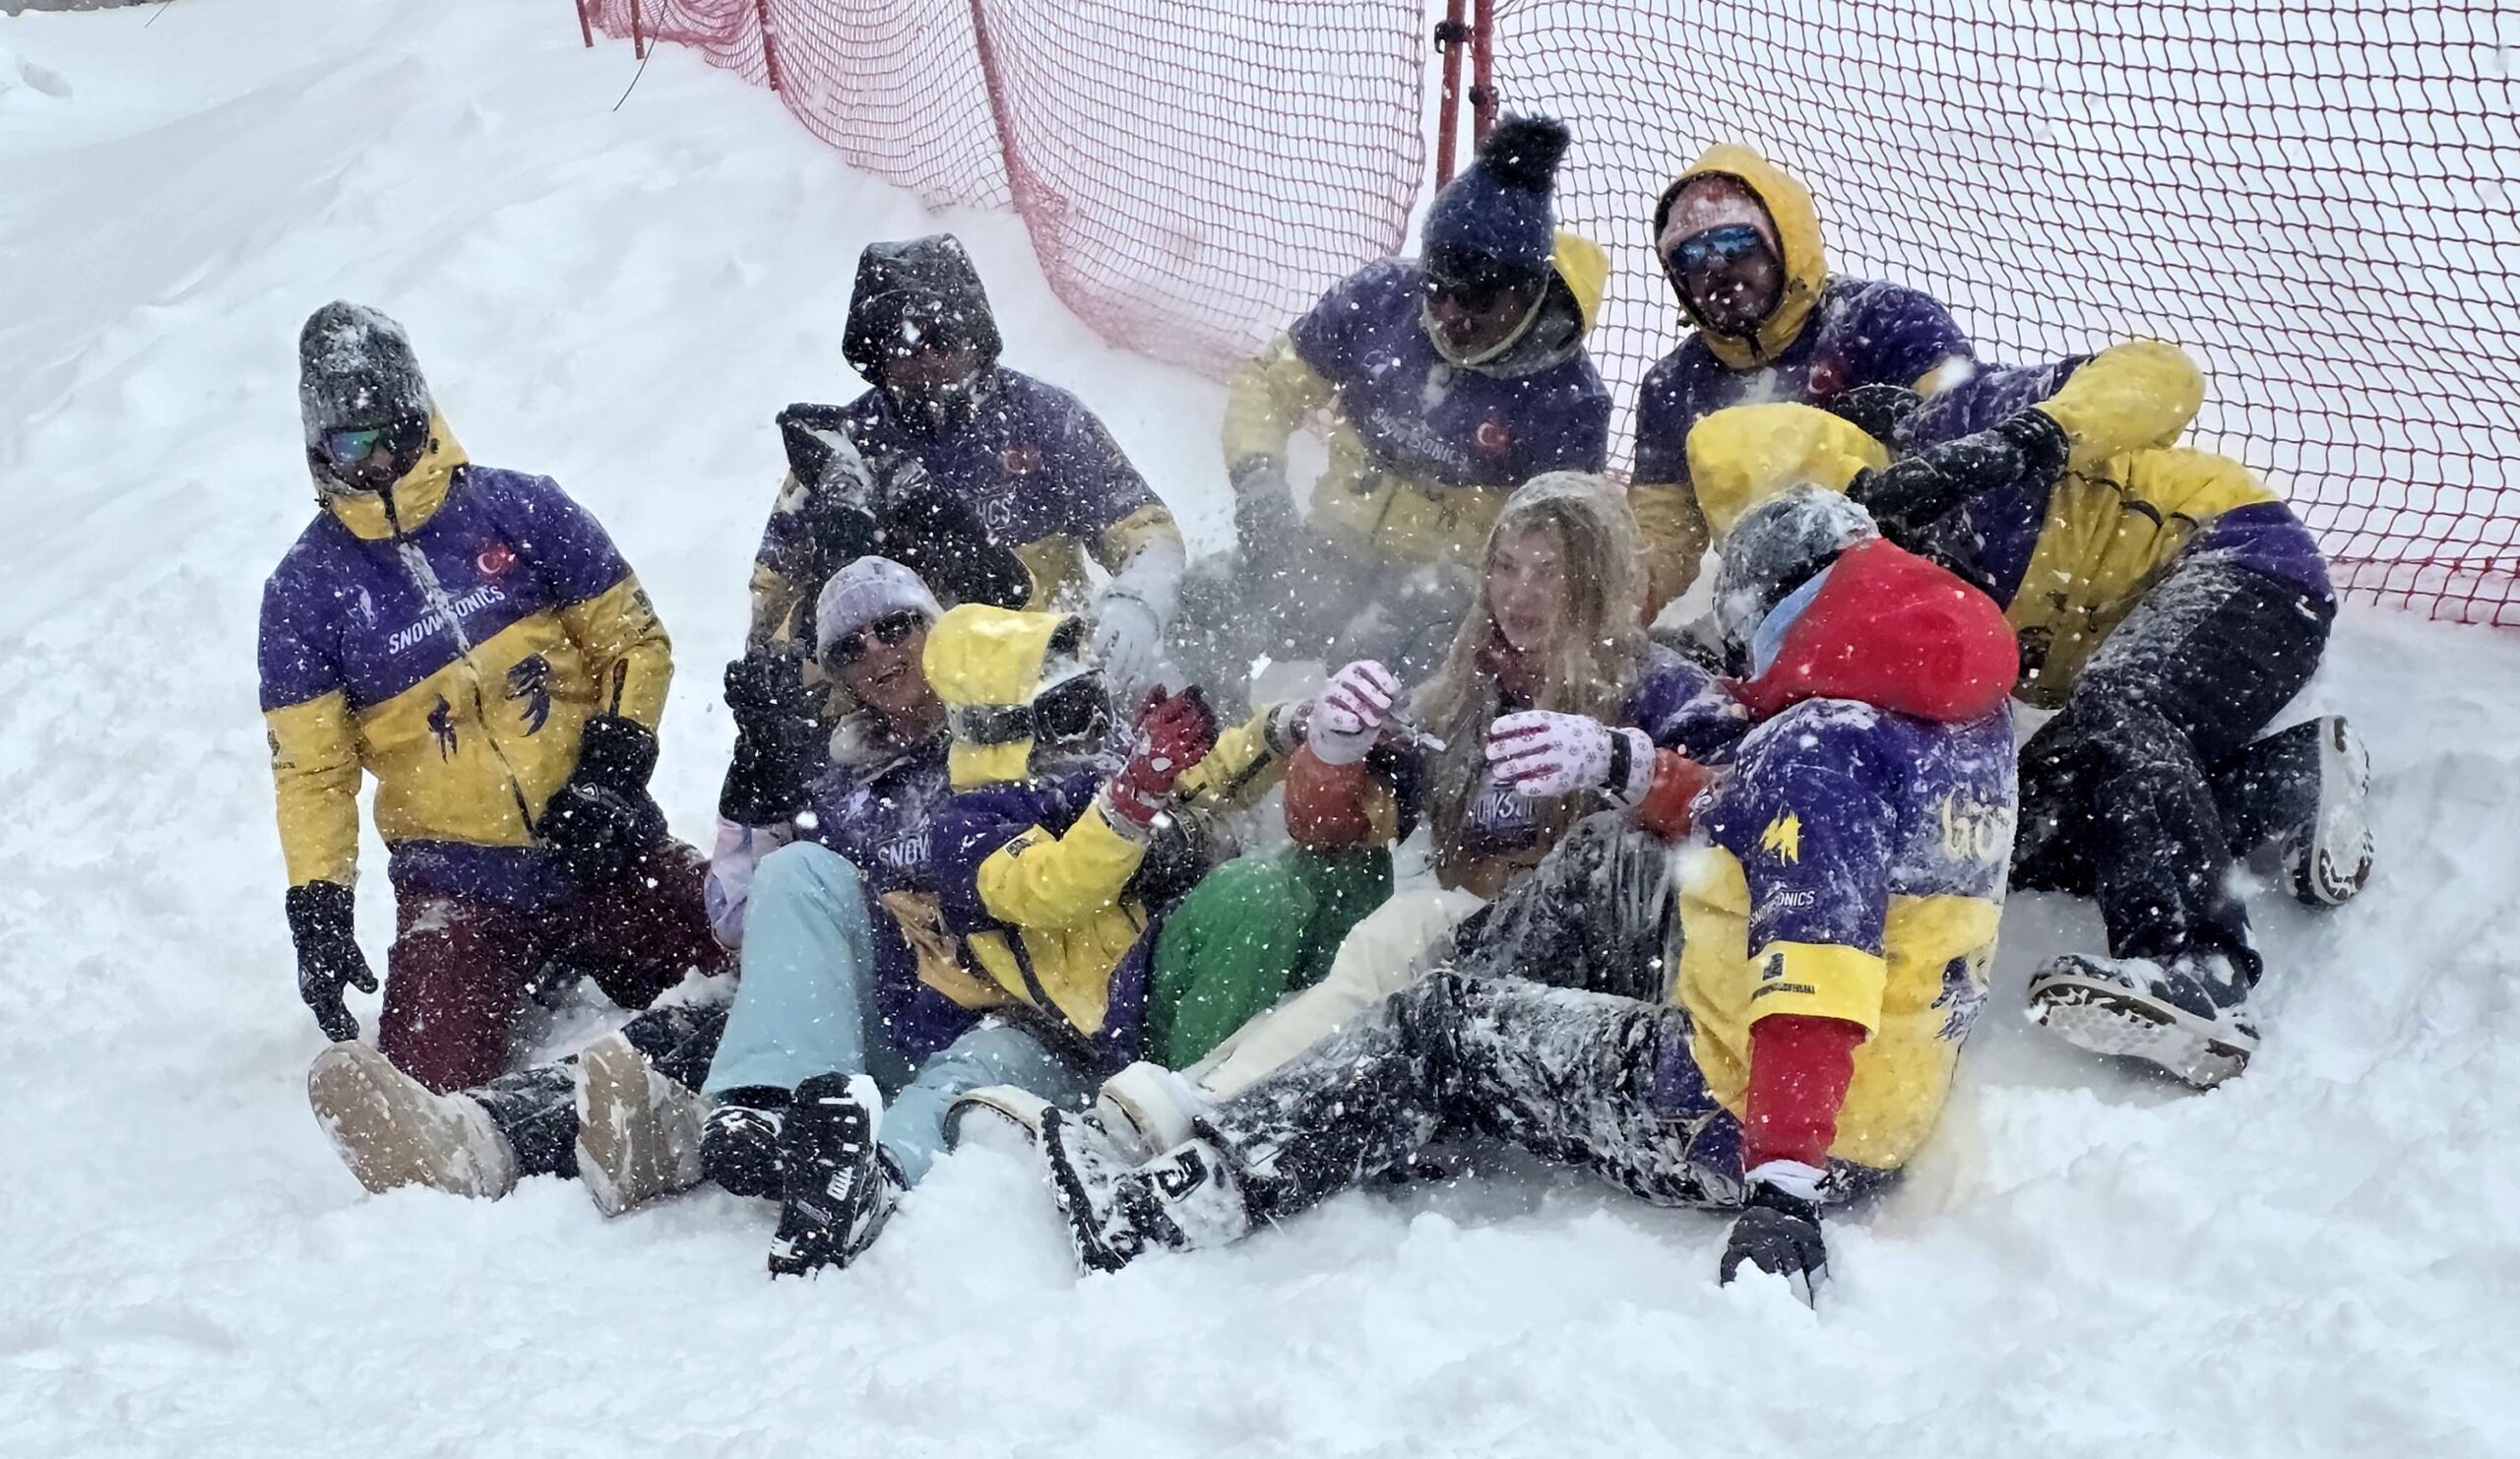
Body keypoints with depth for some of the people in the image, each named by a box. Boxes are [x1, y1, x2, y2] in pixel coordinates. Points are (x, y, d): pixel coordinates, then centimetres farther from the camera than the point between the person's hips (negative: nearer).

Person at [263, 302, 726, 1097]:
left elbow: (633, 641, 4)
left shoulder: (519, 510, 0)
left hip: (607, 848, 0)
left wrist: (614, 764, -10)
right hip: (459, 885, 0)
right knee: (435, 1080, -15)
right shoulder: (305, 588, 1)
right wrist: (316, 908, -10)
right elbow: (310, 768, 1)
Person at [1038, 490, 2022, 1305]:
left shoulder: (1823, 747, -21)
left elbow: (1818, 966, -32)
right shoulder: (1963, 719, 8)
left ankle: (1174, 1207, 4)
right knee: (1607, 862, 20)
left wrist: (1782, 1184, -38)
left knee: (1445, 1028, 3)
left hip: (1743, 1125, -9)